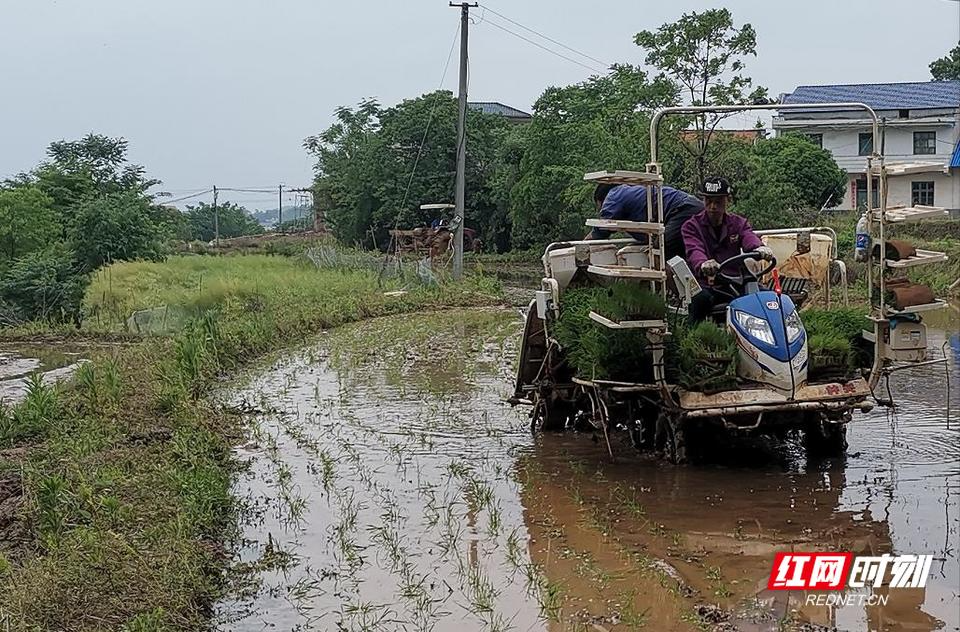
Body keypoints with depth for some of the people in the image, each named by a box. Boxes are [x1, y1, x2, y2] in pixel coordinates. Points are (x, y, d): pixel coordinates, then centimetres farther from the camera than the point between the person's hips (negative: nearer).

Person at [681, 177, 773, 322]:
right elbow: (694, 251, -17)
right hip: (704, 286, -3)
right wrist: (702, 264, -43)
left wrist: (759, 248, -37)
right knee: (701, 299, -35)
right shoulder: (691, 226, 5)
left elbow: (749, 238, -10)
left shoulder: (738, 223, 14)